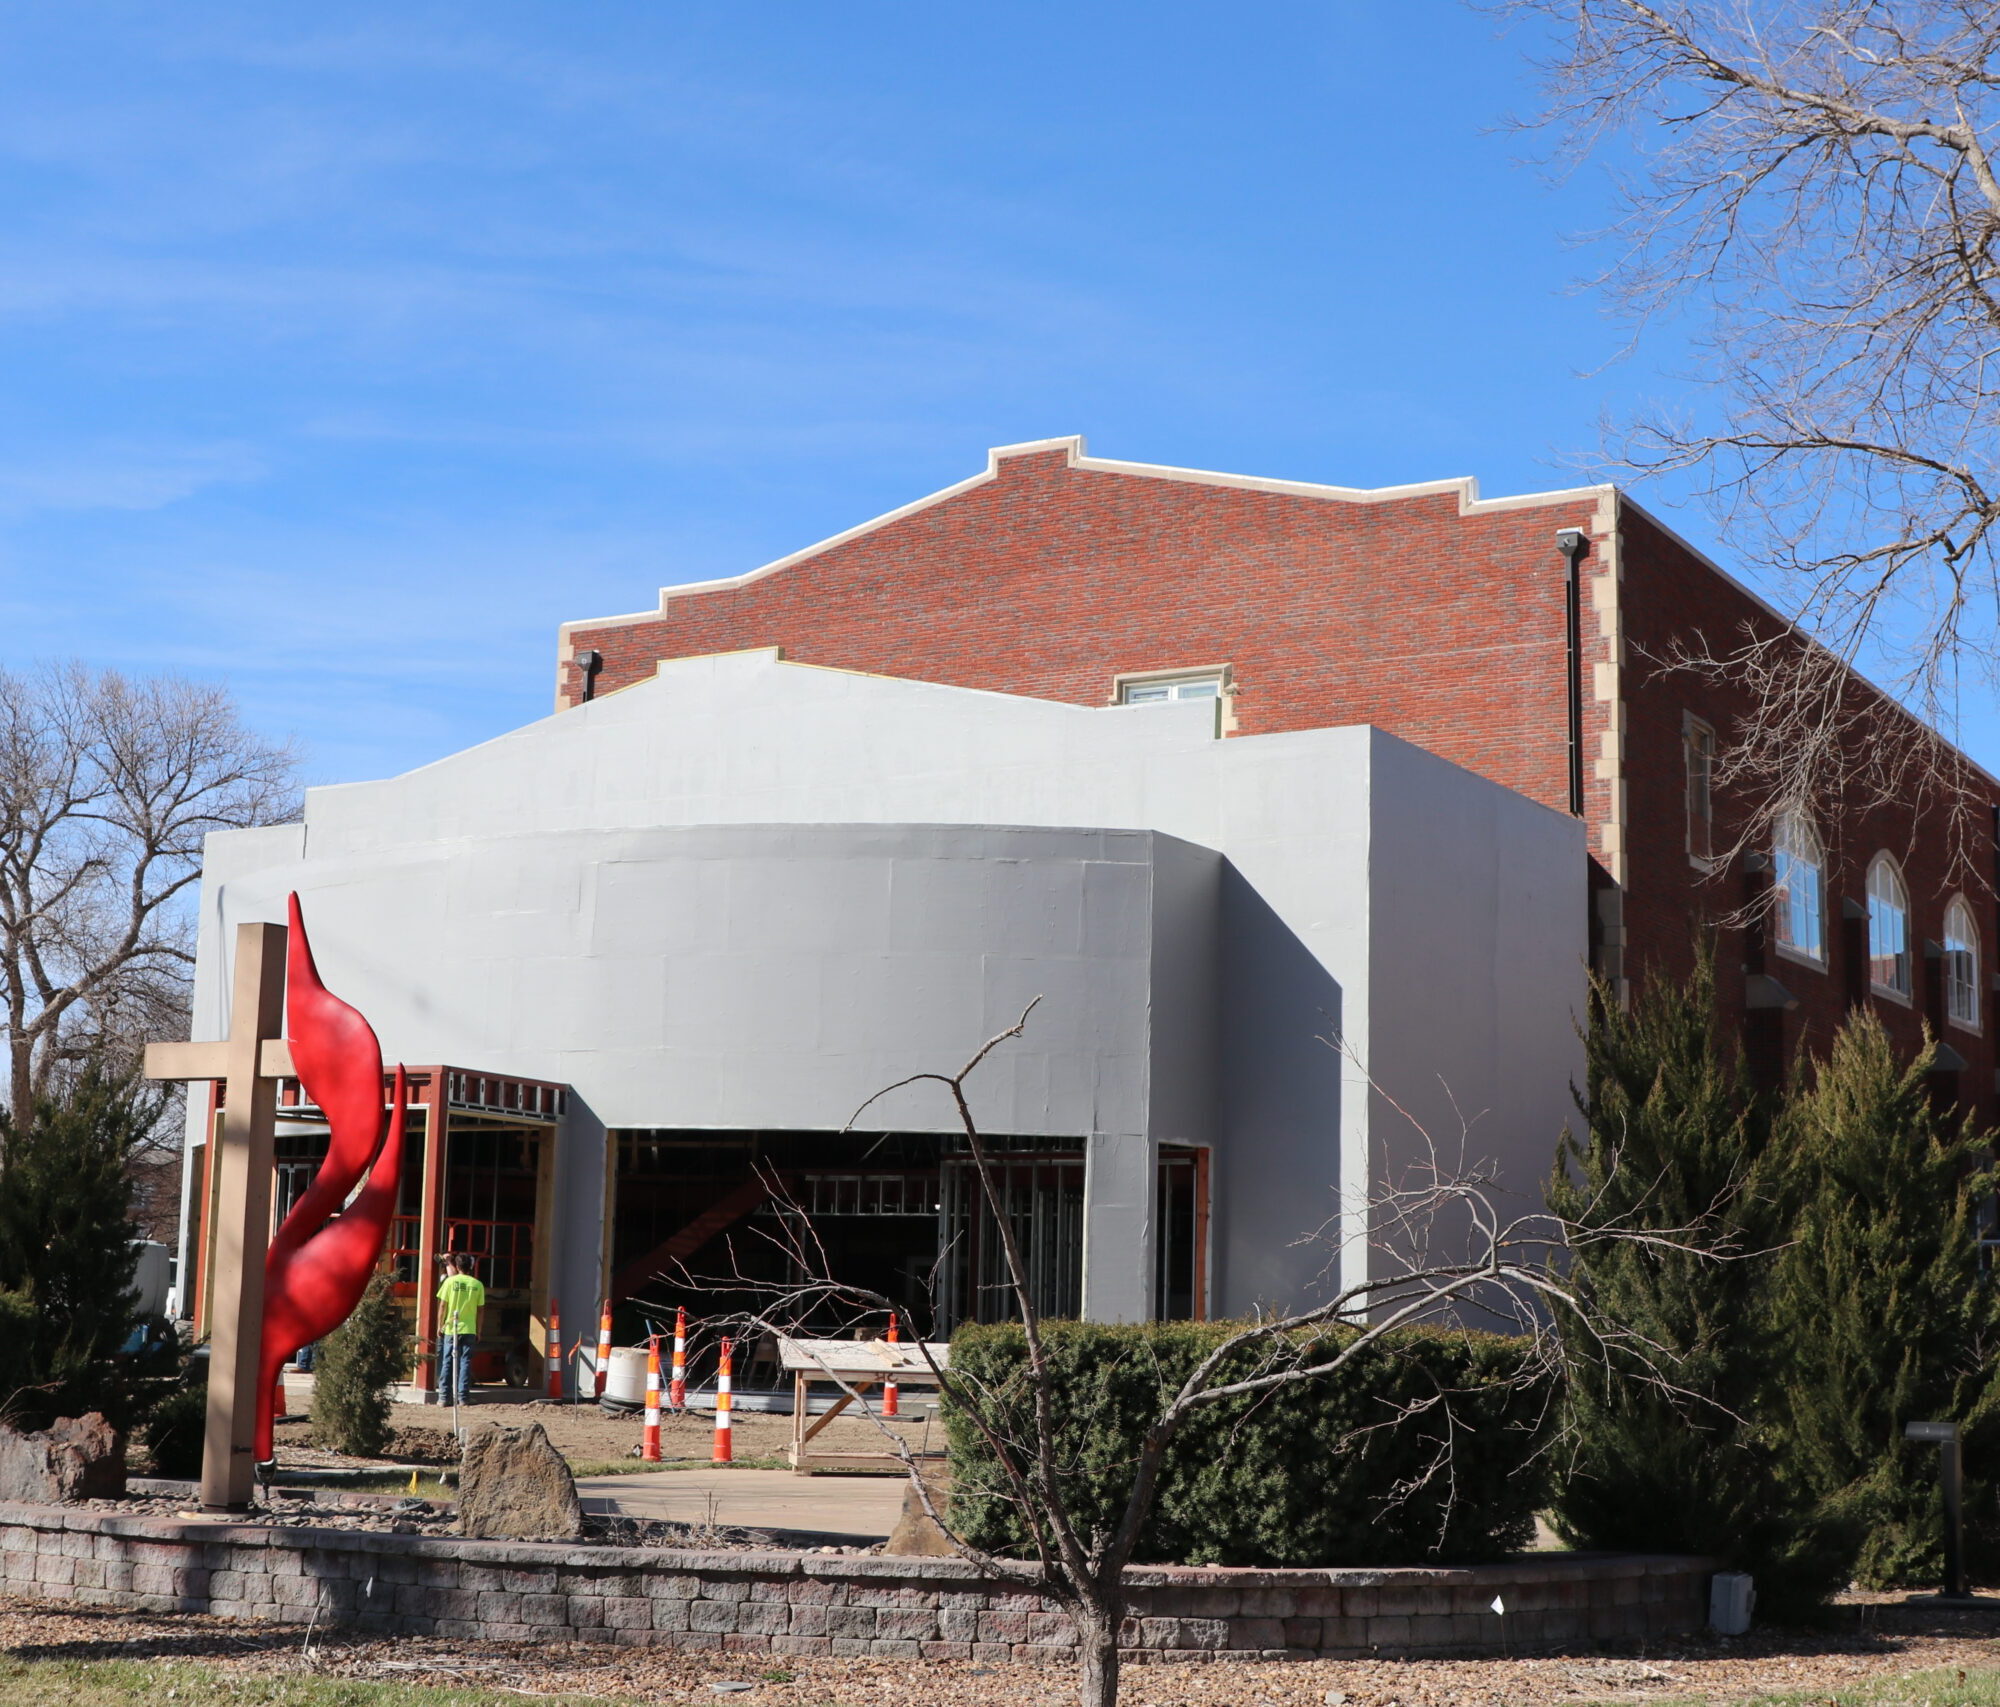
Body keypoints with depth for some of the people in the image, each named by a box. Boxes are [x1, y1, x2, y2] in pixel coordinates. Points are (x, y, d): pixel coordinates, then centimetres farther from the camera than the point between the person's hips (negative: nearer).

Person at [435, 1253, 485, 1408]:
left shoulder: (450, 1281, -3)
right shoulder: (477, 1285, 1)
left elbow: (442, 1306, -3)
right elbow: (480, 1310, 4)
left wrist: (440, 1326, 7)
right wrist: (478, 1331, 12)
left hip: (451, 1329, -1)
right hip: (469, 1329, 1)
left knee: (447, 1362, 5)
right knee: (465, 1362, 4)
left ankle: (444, 1396, 3)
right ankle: (463, 1397, 1)